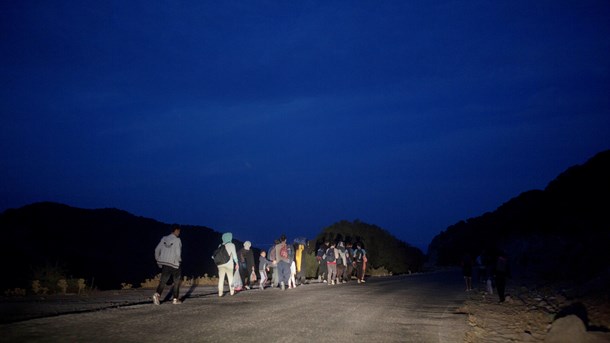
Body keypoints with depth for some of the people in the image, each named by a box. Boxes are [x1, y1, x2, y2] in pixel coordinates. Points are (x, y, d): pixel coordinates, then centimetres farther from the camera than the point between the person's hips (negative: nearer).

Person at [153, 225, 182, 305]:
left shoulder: (164, 239, 6)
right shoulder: (177, 240, -10)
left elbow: (157, 250, 6)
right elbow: (178, 253, -17)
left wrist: (158, 260, 16)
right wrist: (179, 260, 2)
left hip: (164, 263, 4)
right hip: (174, 264, -4)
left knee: (163, 281, 5)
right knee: (177, 281, 11)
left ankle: (157, 294, -19)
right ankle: (175, 299, 13)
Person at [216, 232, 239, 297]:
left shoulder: (220, 245, 9)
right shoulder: (231, 245, -1)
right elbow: (234, 255, -3)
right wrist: (237, 263, 2)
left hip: (220, 264, 2)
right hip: (229, 263, -2)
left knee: (221, 278, 2)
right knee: (230, 277, 11)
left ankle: (220, 292, -7)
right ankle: (231, 291, 10)